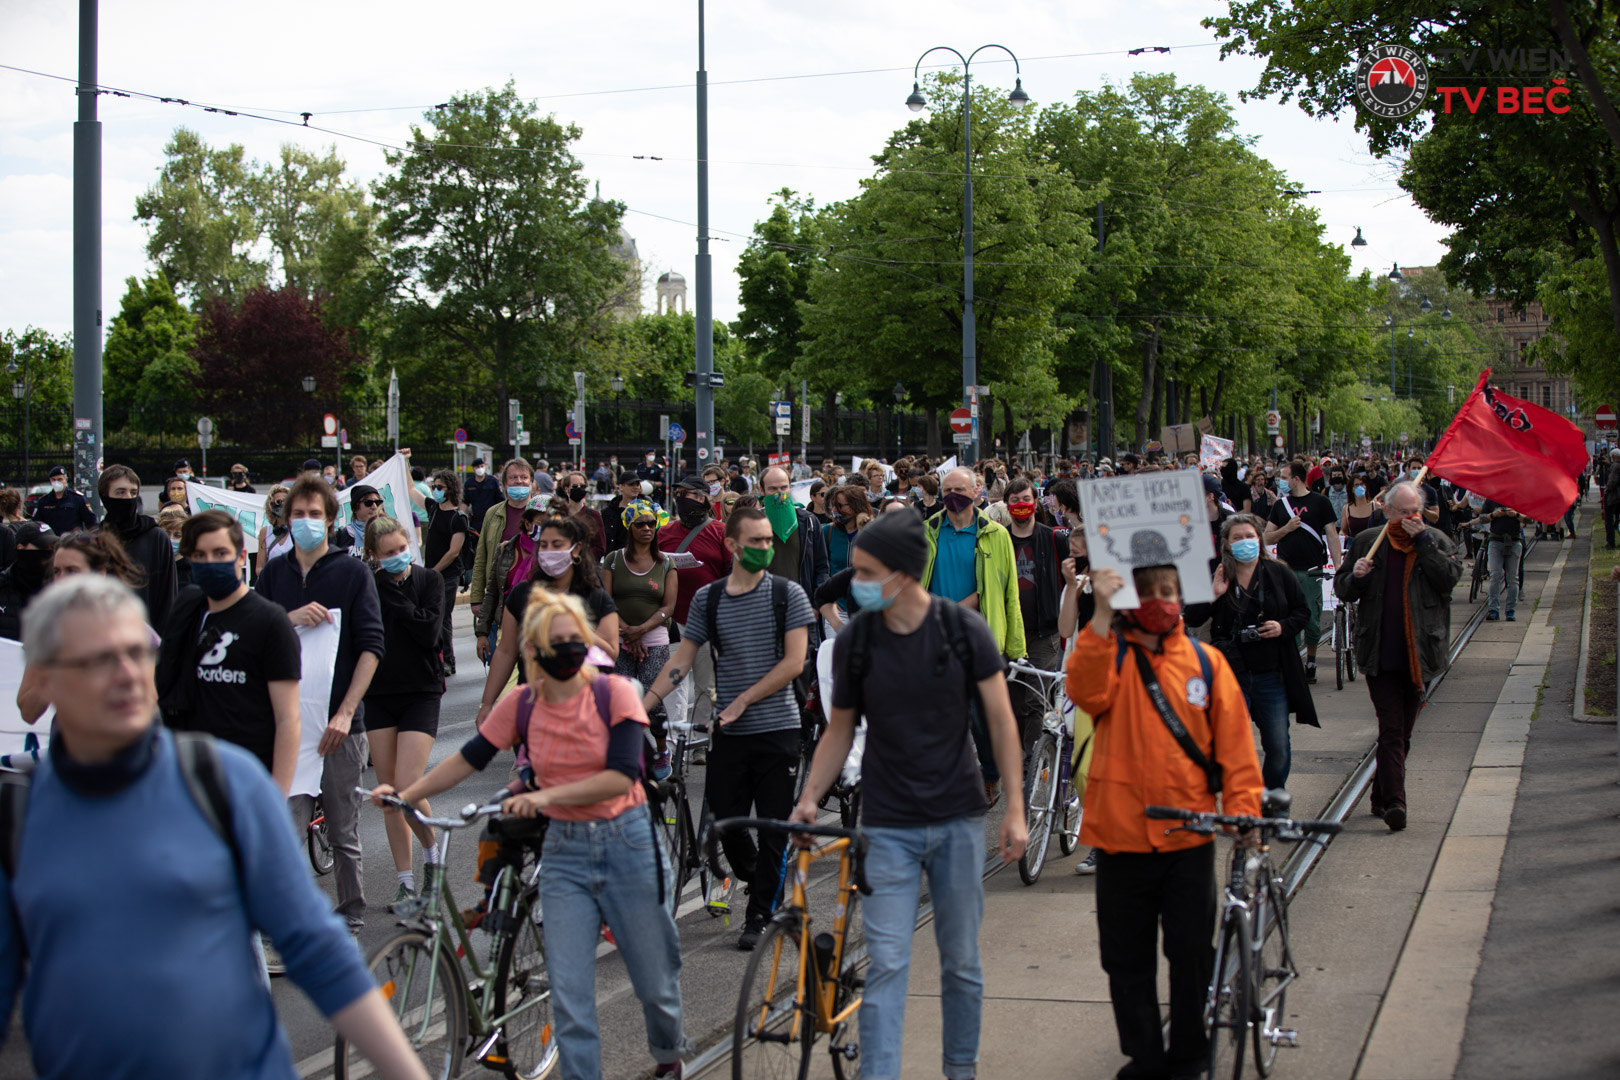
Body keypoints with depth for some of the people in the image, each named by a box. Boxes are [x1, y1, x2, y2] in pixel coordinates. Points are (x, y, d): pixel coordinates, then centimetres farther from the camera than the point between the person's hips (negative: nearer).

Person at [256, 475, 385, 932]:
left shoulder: (353, 573, 2)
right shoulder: (275, 573, 12)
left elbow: (371, 647, -4)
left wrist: (345, 713, -13)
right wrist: (290, 619, -14)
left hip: (339, 722, -2)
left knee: (343, 829, 5)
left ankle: (351, 915, 18)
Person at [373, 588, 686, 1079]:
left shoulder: (613, 693, -10)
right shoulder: (521, 705, 0)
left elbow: (622, 776, -18)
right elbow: (470, 758, 9)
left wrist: (545, 795, -23)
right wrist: (404, 794, 4)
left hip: (627, 844, -2)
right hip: (565, 853, 2)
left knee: (654, 983, 10)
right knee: (568, 994, -7)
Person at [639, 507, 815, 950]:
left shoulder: (787, 594, -2)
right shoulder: (708, 598, 6)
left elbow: (793, 663, -7)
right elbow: (682, 660, 8)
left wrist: (744, 700, -11)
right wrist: (640, 706, 0)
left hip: (777, 728, -2)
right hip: (728, 732, 3)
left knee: (773, 827, 0)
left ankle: (760, 914, 11)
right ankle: (760, 887, 29)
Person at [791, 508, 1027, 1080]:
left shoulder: (965, 629, -7)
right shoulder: (854, 640, -4)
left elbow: (1000, 719, -2)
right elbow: (841, 728, 6)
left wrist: (1015, 809, -6)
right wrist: (809, 796, -7)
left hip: (958, 819, 0)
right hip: (888, 826, 0)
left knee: (961, 962, 10)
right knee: (886, 963, -7)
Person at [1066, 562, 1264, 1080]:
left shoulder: (1205, 661, 4)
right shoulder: (1108, 651, 1)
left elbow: (1234, 739, 5)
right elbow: (1086, 693, -21)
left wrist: (1242, 807, -6)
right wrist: (1102, 615, -29)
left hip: (1189, 835, 0)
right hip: (1121, 832, 0)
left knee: (1192, 951, 6)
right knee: (1127, 958, 9)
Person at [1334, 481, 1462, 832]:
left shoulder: (1435, 541, 4)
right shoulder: (1368, 542, 5)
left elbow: (1450, 576, -13)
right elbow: (1341, 589, 10)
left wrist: (1423, 540, -15)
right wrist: (1355, 577, -12)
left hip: (1419, 654, 2)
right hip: (1380, 654, -1)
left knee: (1402, 731, 11)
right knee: (1391, 730, -10)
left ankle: (1381, 795, 25)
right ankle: (1393, 802, -15)